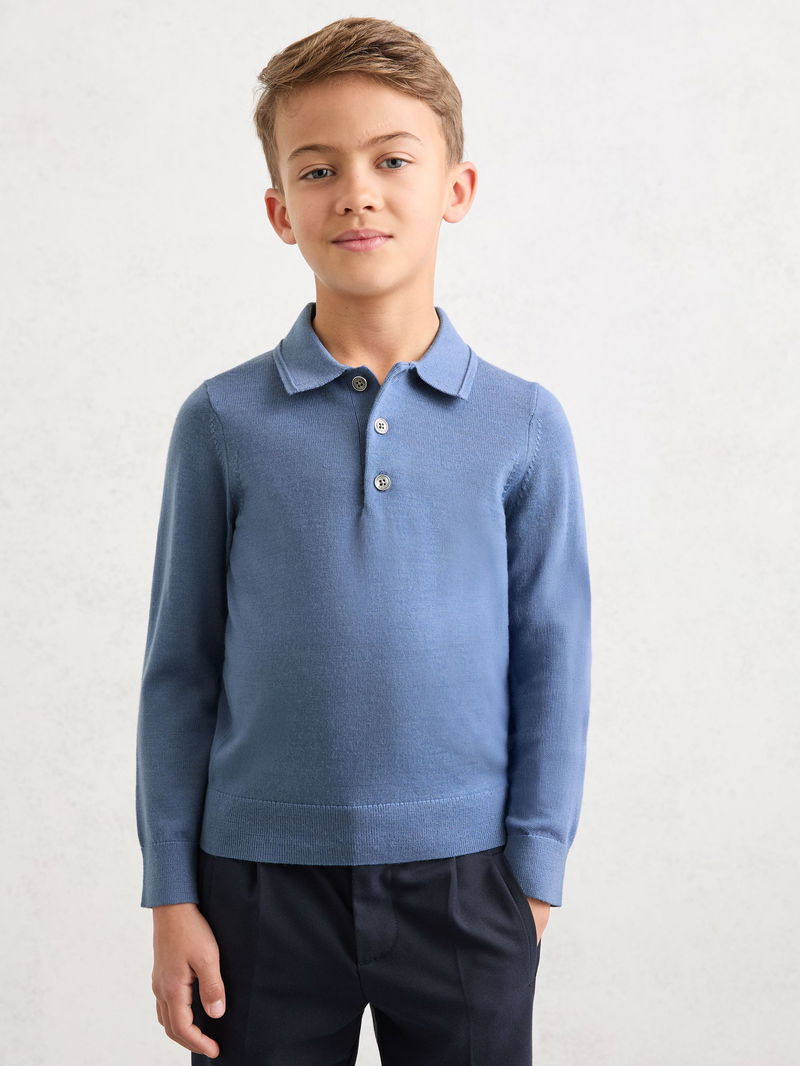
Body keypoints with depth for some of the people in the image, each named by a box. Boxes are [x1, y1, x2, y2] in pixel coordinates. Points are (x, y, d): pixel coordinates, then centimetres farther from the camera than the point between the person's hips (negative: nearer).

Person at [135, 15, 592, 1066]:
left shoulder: (525, 426, -1)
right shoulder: (222, 421, -2)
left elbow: (552, 665, 2)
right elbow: (181, 667, 1)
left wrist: (535, 879, 0)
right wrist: (172, 896, 1)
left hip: (464, 880, 1)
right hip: (262, 881, 0)